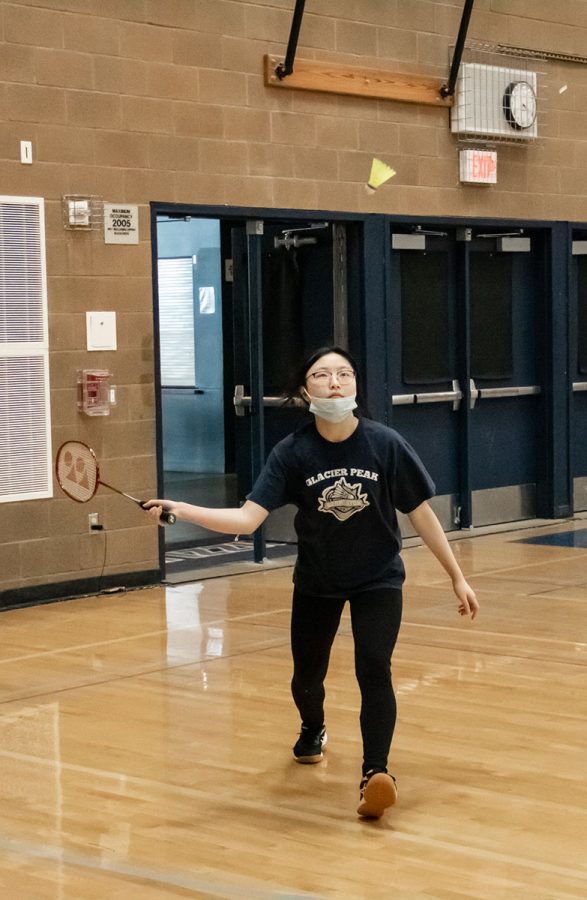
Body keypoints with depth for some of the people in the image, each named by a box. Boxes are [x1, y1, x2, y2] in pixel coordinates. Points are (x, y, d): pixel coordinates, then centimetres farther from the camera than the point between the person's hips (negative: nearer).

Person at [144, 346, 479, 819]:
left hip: (378, 580, -2)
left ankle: (375, 774, -17)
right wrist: (180, 510, -37)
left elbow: (422, 513, -8)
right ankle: (313, 731, 49)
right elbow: (248, 518, -24)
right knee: (306, 678, 14)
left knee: (374, 669, -23)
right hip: (316, 582, 2)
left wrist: (457, 577, -4)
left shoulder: (385, 444, -18)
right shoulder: (292, 453, -18)